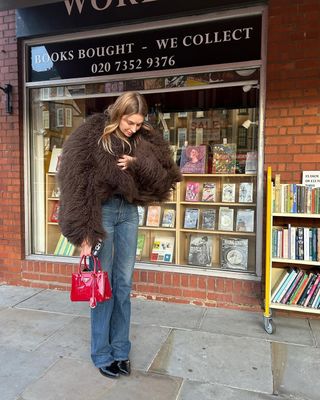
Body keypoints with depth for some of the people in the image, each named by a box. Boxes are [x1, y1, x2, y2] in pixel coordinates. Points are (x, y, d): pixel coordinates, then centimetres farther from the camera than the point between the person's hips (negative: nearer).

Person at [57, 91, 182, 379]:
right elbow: (77, 185, -13)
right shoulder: (91, 137, -9)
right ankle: (102, 354, 21)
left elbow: (167, 174, 3)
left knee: (124, 284, 9)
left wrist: (137, 164, -15)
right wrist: (84, 232, -17)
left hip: (129, 211, 4)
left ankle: (121, 350, 26)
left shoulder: (144, 139, 5)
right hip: (102, 211, -4)